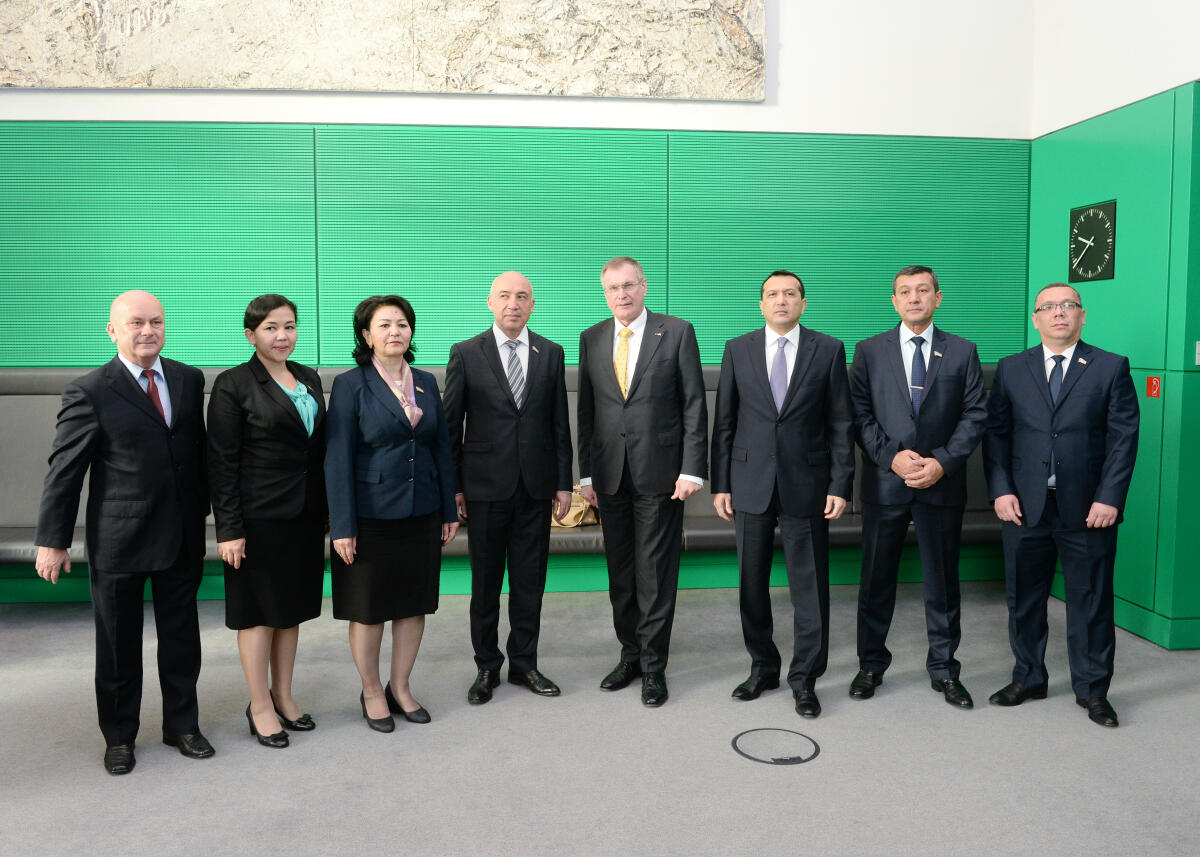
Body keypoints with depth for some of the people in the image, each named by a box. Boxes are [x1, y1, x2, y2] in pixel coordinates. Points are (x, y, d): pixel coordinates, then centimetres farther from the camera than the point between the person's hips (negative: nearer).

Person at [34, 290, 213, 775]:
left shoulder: (189, 379, 4)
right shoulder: (90, 392, -9)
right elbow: (64, 471, -7)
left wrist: (204, 510, 11)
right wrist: (53, 541, -6)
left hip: (183, 535, 4)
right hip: (118, 539, -3)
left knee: (181, 635, 14)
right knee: (118, 642, 12)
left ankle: (181, 725, 31)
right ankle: (119, 736, 30)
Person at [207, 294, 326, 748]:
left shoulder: (309, 378, 9)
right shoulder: (233, 384, -9)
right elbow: (222, 462, -11)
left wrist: (324, 511, 10)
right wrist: (229, 528, -14)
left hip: (304, 515, 6)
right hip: (259, 517, -6)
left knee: (291, 608, 14)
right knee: (259, 611, 5)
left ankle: (283, 695, 29)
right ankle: (260, 706, 19)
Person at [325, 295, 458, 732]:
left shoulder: (426, 382, 7)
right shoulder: (350, 385, -7)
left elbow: (442, 449, 10)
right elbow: (337, 459, -10)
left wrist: (449, 510, 8)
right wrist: (342, 526, -13)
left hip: (422, 512, 5)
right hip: (371, 513, -4)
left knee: (414, 602, 12)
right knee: (368, 608, 7)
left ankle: (400, 687, 28)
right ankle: (371, 692, 26)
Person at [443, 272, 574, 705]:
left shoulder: (551, 353, 6)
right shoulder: (466, 354, -1)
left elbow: (560, 423, 7)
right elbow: (451, 425, 0)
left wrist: (564, 482, 4)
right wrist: (453, 486, -3)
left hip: (537, 488, 2)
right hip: (486, 486, -2)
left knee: (530, 581, 10)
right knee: (485, 583, 8)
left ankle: (524, 663, 25)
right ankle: (487, 667, 23)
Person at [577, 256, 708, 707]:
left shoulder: (677, 332, -2)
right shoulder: (591, 339, 9)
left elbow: (694, 405, -3)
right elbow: (586, 411, 11)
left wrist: (692, 469, -10)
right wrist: (586, 474, 7)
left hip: (660, 473, -4)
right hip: (610, 475, 4)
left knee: (655, 573, 2)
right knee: (620, 573, 12)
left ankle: (654, 666, 14)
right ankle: (630, 653, 27)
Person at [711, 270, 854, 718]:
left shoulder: (828, 350, 2)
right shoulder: (737, 350, 5)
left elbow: (841, 424, 1)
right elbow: (724, 422, 6)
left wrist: (840, 485, -5)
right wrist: (720, 484, 2)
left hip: (806, 486, -1)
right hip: (750, 484, 2)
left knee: (809, 587, 3)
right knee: (751, 584, 10)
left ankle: (804, 680, 18)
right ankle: (762, 668, 27)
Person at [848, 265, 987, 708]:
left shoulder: (962, 352, 6)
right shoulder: (869, 350, 5)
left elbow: (974, 417, 1)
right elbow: (860, 415, 0)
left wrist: (943, 461, -11)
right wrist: (892, 456, -13)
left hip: (942, 484, 1)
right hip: (885, 483, 0)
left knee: (943, 580, 9)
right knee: (877, 578, 8)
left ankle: (944, 670, 23)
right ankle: (871, 665, 22)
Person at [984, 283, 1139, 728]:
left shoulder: (1111, 367, 3)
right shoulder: (1011, 369, 7)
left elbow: (1123, 437, -2)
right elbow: (995, 433, 4)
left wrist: (1109, 498, -10)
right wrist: (1000, 490, -6)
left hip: (1088, 508, -2)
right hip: (1025, 506, 2)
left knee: (1091, 602, 7)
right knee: (1024, 599, 11)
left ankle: (1092, 690, 22)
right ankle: (1027, 679, 27)